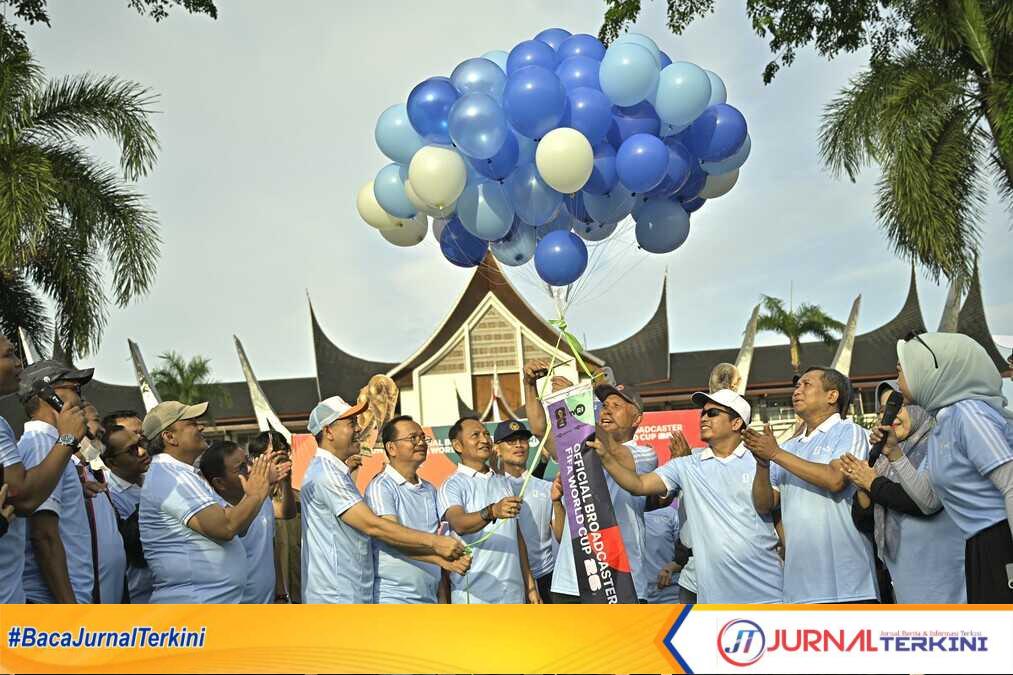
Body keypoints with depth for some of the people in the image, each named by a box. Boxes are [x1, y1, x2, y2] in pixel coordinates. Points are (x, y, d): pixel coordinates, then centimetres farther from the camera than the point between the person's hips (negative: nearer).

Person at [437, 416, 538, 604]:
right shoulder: (452, 486, -4)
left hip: (513, 592, 6)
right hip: (475, 594, -6)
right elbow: (458, 523, -24)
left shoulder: (503, 482, 18)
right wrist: (492, 512, -42)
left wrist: (529, 582, 15)